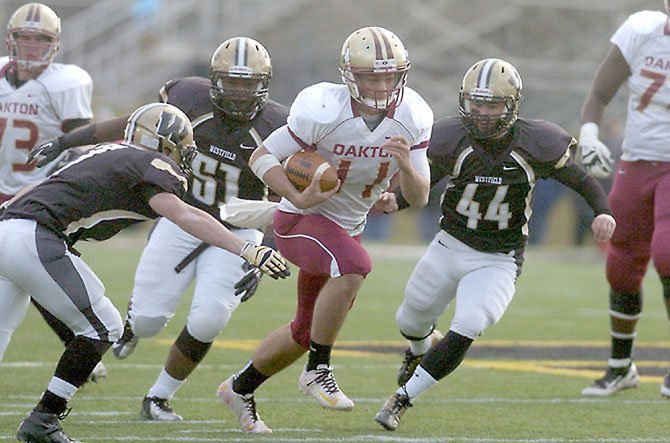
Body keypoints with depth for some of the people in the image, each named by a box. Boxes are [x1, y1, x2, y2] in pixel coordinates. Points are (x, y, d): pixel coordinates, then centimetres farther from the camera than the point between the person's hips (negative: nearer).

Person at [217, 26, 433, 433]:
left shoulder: (412, 118, -11)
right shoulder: (323, 111, -25)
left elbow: (419, 198, -7)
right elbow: (261, 157, -16)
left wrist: (406, 164, -28)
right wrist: (298, 197, -32)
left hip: (349, 227, 7)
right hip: (301, 220, -7)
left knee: (307, 331, 17)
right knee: (354, 266, -36)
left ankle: (240, 388, 39)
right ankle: (318, 371, -21)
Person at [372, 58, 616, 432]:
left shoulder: (535, 144, -17)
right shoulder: (451, 139, -14)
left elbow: (581, 180, -4)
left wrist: (604, 212, -23)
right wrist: (395, 201, -22)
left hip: (498, 262, -2)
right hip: (449, 247, 3)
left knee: (466, 330, -24)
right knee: (413, 319, 22)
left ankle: (403, 398, -11)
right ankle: (419, 352, 61)